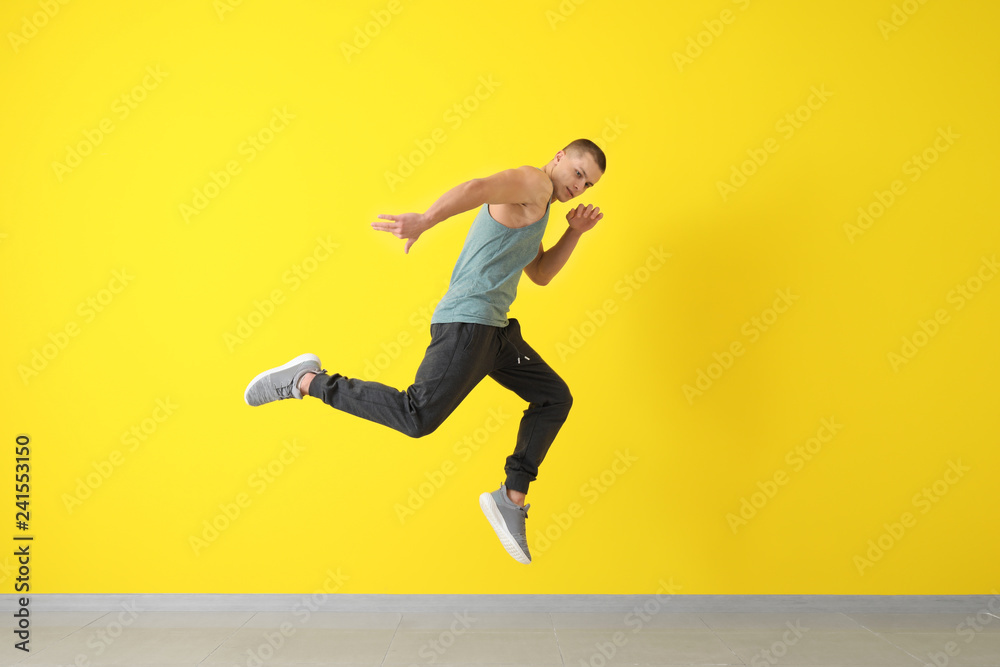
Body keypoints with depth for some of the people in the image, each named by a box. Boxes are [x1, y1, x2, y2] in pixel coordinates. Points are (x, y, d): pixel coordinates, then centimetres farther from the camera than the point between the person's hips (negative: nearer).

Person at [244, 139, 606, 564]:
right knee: (418, 417, -22)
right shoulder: (532, 182, -5)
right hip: (466, 320, -10)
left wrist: (575, 232, 15)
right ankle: (307, 381, -9)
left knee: (554, 399, 14)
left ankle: (511, 499, 18)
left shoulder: (533, 206, 25)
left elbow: (540, 274, 26)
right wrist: (426, 221, -41)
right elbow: (476, 188, -26)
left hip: (494, 329, 10)